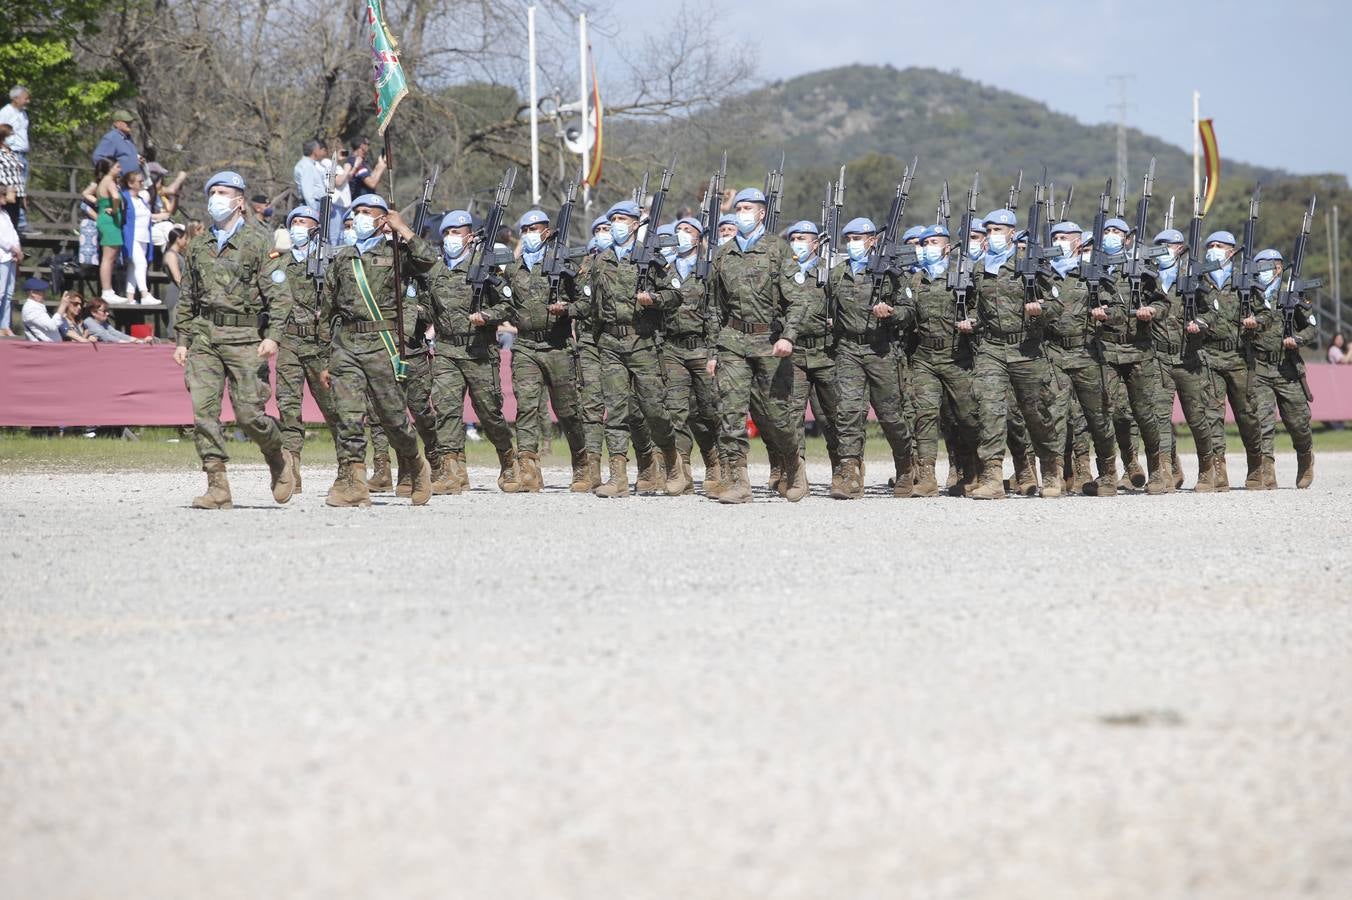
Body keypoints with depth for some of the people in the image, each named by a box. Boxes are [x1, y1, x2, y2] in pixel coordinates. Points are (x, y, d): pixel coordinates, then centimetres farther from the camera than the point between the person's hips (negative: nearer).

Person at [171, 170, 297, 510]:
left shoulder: (257, 243, 1)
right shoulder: (198, 246, 15)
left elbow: (278, 294, -4)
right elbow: (187, 298, 21)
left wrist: (273, 336, -14)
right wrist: (181, 339, 15)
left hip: (244, 337, -4)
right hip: (204, 336, 4)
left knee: (248, 413, -7)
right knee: (204, 409, -7)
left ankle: (279, 460, 22)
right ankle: (217, 488, -6)